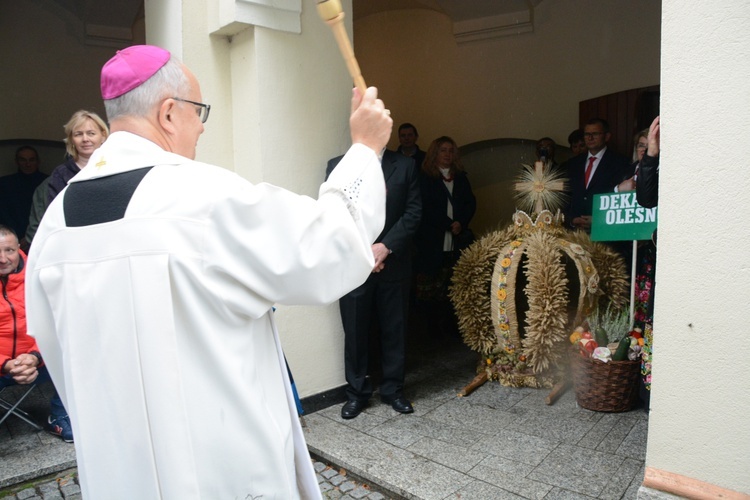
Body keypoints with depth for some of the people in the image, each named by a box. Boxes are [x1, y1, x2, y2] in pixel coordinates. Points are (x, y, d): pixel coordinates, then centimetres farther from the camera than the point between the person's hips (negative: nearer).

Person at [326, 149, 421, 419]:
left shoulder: (405, 166, 5)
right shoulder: (337, 166, 4)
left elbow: (413, 211, -1)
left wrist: (386, 246, -12)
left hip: (393, 263, 1)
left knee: (394, 330, 10)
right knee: (355, 331, 7)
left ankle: (393, 389, 28)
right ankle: (357, 393, 24)